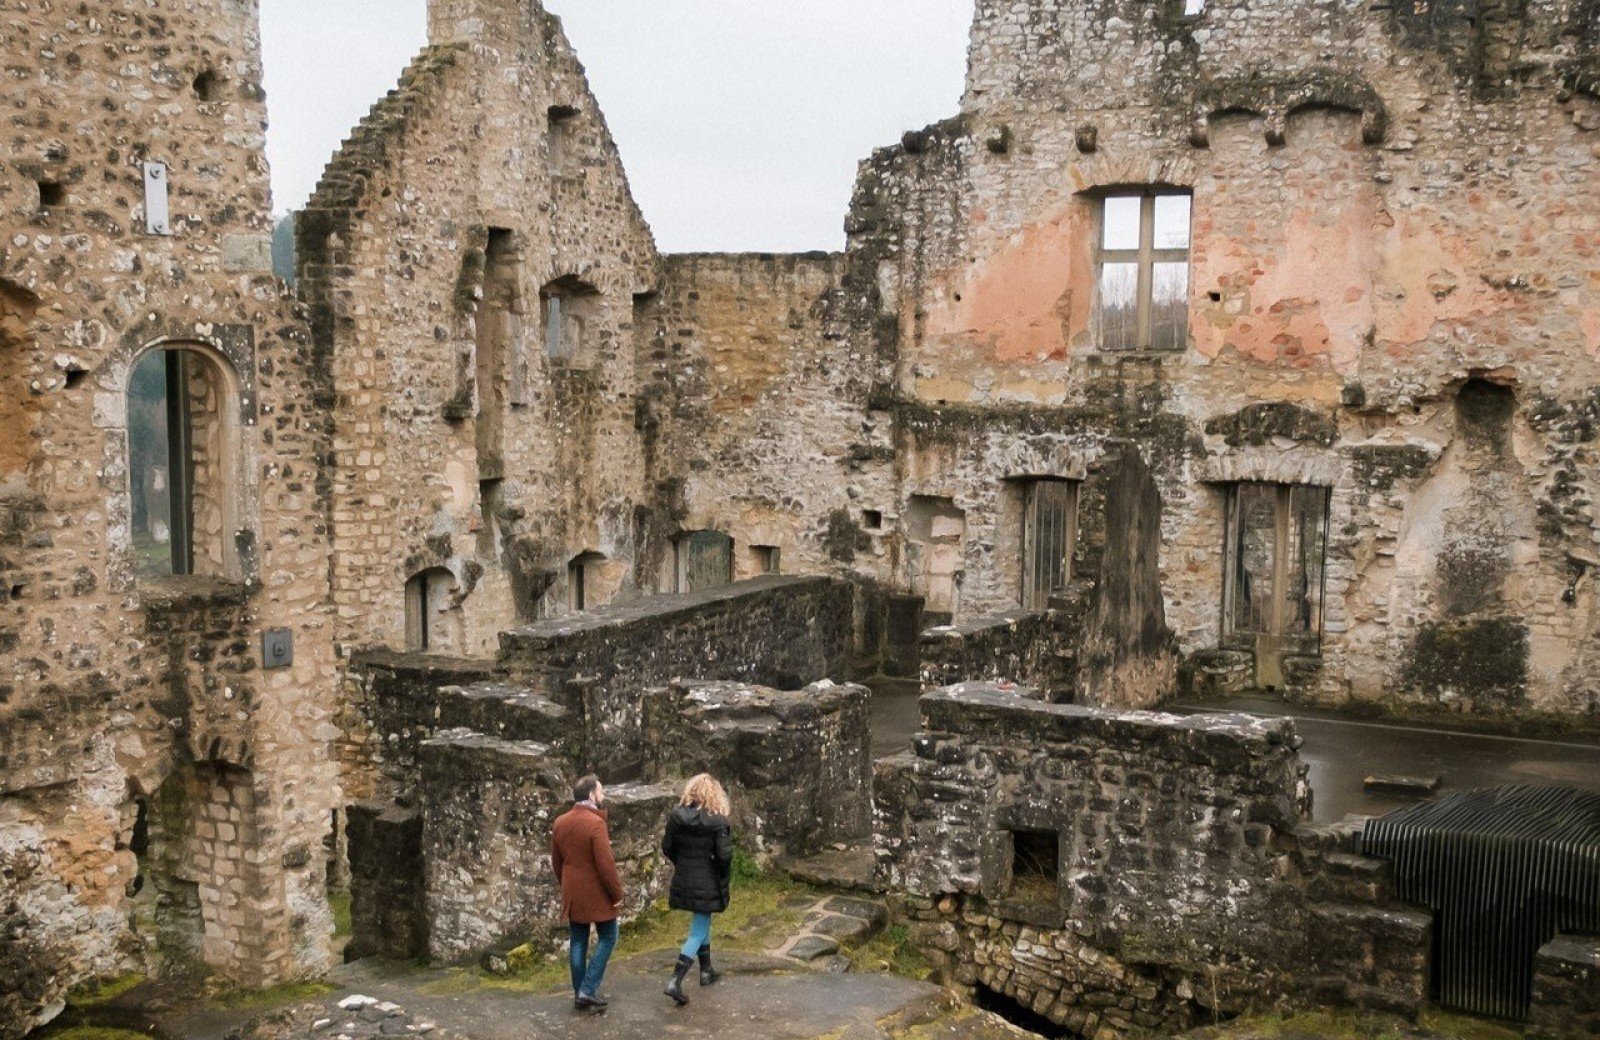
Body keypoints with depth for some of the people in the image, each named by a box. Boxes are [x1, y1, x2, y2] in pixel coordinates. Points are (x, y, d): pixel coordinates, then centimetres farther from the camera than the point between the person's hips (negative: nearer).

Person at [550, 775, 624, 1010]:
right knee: (607, 938, 7)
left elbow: (556, 861, 13)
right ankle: (588, 989, 1)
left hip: (572, 895, 7)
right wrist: (617, 895, -11)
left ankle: (579, 993, 18)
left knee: (578, 941, 13)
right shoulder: (595, 823, -19)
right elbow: (606, 864, -20)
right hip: (597, 894, -7)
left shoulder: (560, 823, 4)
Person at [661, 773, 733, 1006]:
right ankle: (676, 982, -9)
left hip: (683, 881, 6)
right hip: (707, 884, -5)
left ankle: (706, 971, 38)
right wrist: (724, 877, 0)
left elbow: (667, 848, 3)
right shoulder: (717, 821, -16)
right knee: (697, 932, 1)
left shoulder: (676, 816, -3)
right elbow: (724, 855, -17)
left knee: (702, 923, 25)